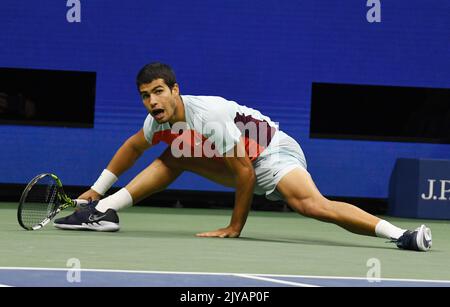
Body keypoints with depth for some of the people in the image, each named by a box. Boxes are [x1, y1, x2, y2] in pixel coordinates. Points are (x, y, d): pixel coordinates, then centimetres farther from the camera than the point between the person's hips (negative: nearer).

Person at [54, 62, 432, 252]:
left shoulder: (210, 116, -29)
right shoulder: (159, 121, -4)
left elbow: (245, 173, -25)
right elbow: (133, 147, 19)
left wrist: (235, 227, -16)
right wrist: (96, 190, 20)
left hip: (273, 153, -9)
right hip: (240, 160, 9)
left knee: (312, 204, -35)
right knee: (173, 158, 7)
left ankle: (401, 235, -43)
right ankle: (102, 210, 12)